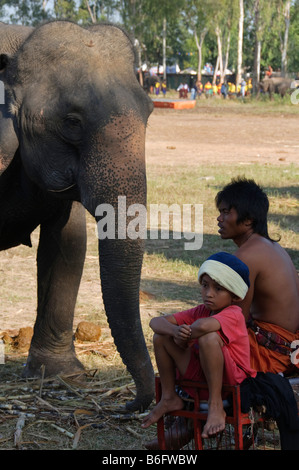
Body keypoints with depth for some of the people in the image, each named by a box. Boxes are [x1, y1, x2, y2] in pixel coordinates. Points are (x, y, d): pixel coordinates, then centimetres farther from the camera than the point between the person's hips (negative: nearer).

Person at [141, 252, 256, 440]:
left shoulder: (233, 314, -17)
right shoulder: (201, 311, 6)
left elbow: (203, 325, -40)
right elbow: (156, 322, 1)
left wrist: (186, 338, -18)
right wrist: (175, 331, -22)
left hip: (232, 380, -7)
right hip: (200, 376, 7)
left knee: (208, 337, -34)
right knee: (161, 336, -2)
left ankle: (216, 406, -25)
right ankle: (169, 398, 8)